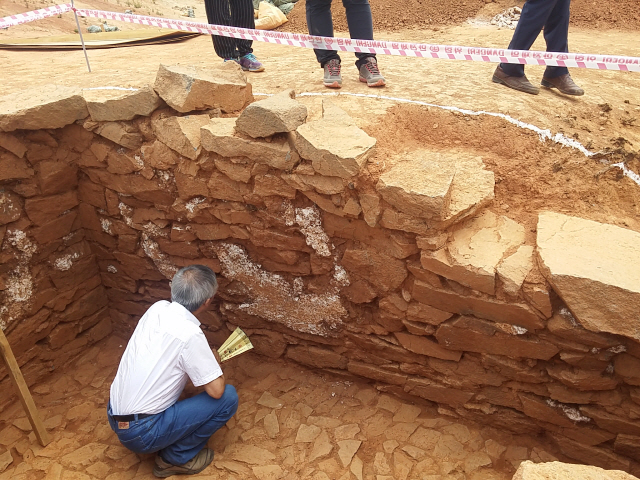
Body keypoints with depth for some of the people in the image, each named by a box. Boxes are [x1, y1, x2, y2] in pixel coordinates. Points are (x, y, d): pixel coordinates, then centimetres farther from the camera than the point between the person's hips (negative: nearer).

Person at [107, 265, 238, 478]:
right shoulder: (189, 334, -25)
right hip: (141, 432, -8)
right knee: (228, 397, -9)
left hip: (114, 418, 8)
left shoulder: (157, 308, -3)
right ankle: (176, 458, 6)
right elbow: (216, 390, -18)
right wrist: (214, 361, 1)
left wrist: (204, 358, 20)